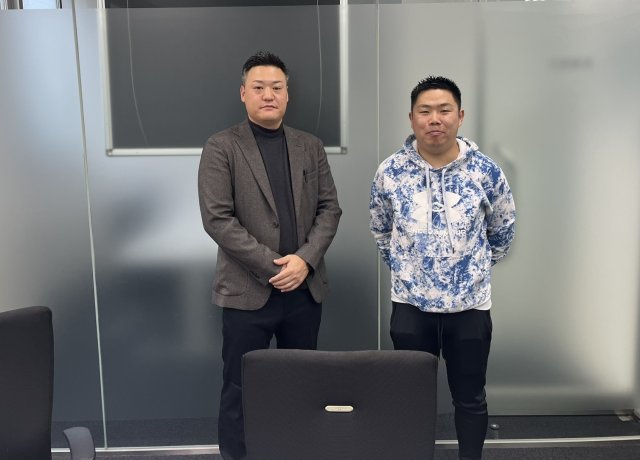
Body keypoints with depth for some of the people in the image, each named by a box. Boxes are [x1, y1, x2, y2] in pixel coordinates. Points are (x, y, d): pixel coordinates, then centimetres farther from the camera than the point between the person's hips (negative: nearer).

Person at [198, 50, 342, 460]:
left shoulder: (311, 147, 9)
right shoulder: (221, 148, -3)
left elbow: (330, 208, 6)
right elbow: (217, 218, -11)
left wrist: (305, 259, -10)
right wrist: (273, 265, -15)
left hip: (305, 288, 4)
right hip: (248, 290, -3)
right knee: (241, 391, 7)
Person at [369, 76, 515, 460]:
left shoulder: (486, 171, -7)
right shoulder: (390, 172, -6)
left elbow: (503, 229, 9)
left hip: (470, 305, 0)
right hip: (410, 304, 1)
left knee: (470, 398, 13)